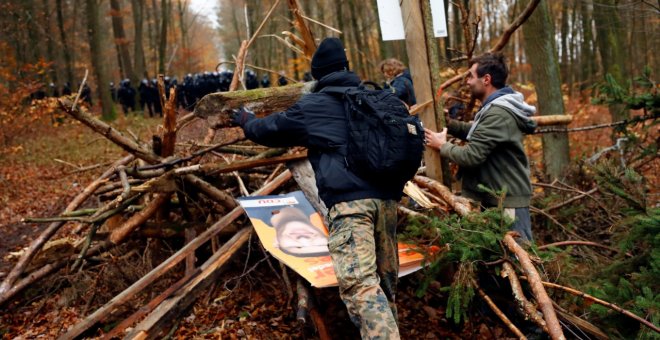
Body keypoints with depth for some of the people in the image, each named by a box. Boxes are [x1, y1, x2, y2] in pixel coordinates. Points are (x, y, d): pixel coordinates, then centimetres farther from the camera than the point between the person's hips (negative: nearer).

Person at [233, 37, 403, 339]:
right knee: (385, 281, 15)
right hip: (385, 196, 6)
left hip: (349, 199, -6)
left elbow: (270, 130, 22)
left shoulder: (310, 106, 9)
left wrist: (244, 119, 41)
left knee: (359, 285, -15)